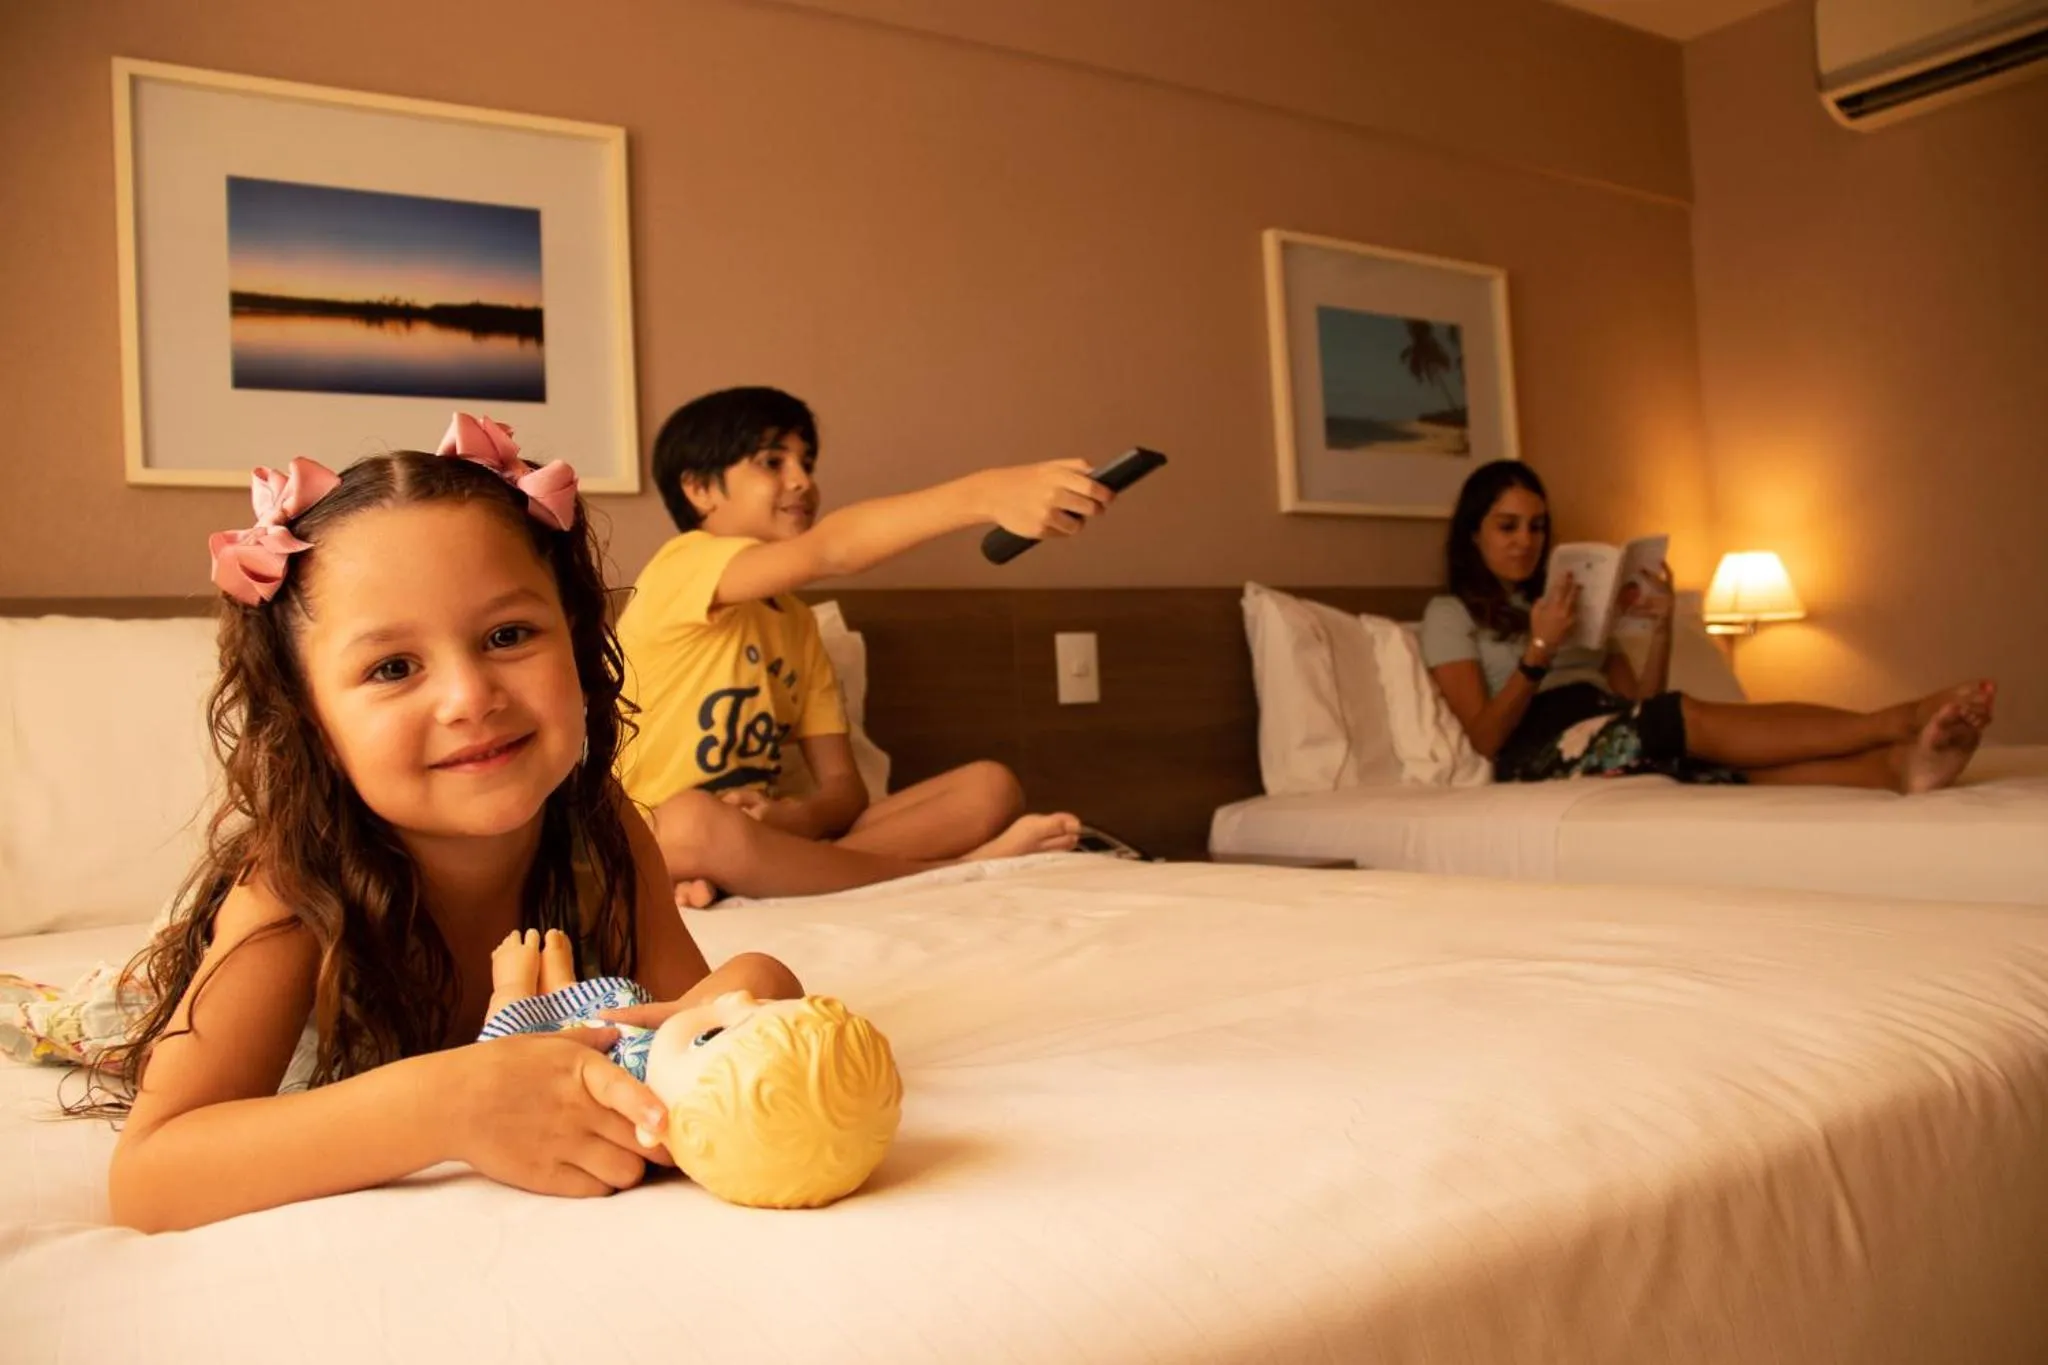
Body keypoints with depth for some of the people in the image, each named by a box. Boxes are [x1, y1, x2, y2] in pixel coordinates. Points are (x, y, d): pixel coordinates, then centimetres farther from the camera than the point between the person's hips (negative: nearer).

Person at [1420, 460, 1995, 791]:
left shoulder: (1569, 600, 28)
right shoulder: (1449, 615, 9)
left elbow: (1637, 703, 17)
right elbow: (1485, 738, -5)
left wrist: (1661, 629, -1)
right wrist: (1539, 650, -18)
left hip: (1615, 743, 5)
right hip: (1542, 753, -5)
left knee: (1729, 758, -29)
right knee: (1694, 719, -32)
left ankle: (1900, 763, -53)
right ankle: (1898, 720, -43)